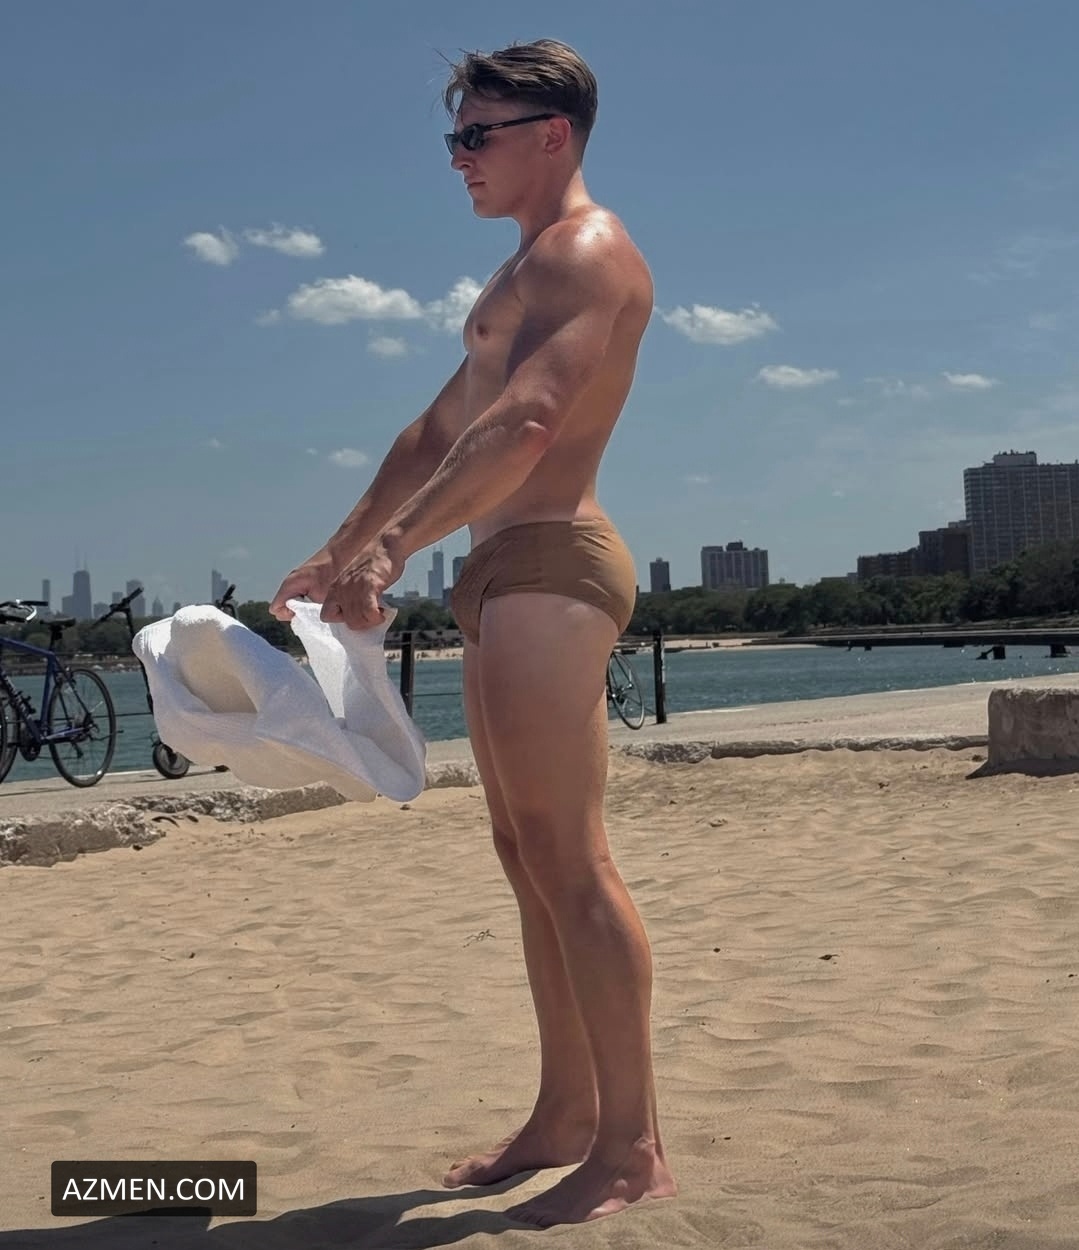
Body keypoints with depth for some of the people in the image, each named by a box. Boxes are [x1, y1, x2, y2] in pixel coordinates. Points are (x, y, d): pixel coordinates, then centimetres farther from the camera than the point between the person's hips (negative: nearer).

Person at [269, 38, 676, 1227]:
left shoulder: (588, 251, -6)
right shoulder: (523, 274, 26)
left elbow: (525, 422, -23)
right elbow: (437, 433, 26)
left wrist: (395, 546, -28)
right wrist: (337, 554, 23)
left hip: (550, 562, -10)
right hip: (503, 575, 10)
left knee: (567, 857, -11)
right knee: (527, 854, 11)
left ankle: (632, 1148, -3)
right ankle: (566, 1112, 20)